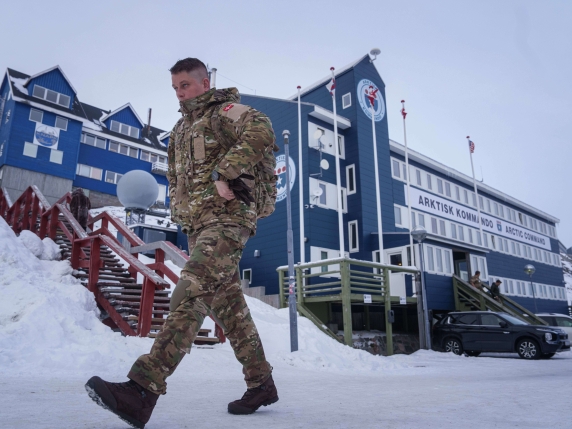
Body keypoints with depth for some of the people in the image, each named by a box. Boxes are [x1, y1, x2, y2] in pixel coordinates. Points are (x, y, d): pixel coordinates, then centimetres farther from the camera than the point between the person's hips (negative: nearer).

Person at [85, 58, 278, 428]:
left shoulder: (225, 111, -2)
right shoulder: (181, 128, 24)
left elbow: (261, 130, -24)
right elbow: (176, 176, 33)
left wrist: (226, 174, -25)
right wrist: (181, 209, 16)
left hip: (227, 220, -9)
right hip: (198, 225, 9)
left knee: (190, 295, -22)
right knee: (228, 306, 8)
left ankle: (142, 390, -25)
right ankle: (261, 384, 18)